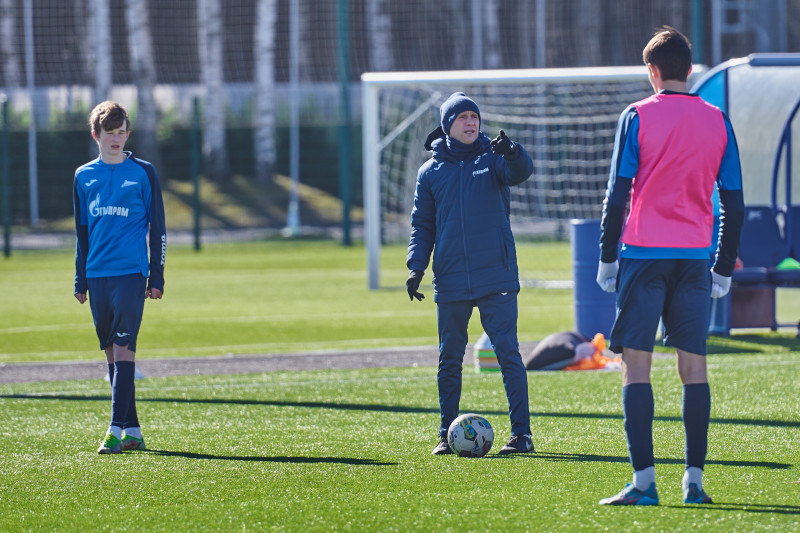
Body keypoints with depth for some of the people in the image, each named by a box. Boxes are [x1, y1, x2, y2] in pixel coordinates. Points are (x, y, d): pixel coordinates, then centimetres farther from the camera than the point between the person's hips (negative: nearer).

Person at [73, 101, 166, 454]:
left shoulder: (142, 173, 2)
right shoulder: (84, 177, 12)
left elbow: (158, 229, 3)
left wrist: (157, 278, -2)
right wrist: (81, 281, 14)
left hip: (131, 273, -4)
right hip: (98, 276, 4)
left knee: (124, 349, -13)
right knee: (112, 352, 6)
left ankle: (117, 429, -16)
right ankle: (133, 431, 12)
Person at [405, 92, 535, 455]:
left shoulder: (492, 158, 3)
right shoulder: (431, 171, 9)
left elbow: (520, 172, -18)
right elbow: (422, 225, 13)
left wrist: (512, 153, -40)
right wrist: (416, 266, 0)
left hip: (496, 277, -2)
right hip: (451, 282, 3)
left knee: (508, 354, -8)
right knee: (449, 359, 7)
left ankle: (521, 432, -6)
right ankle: (447, 434, 16)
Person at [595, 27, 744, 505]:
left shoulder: (637, 117, -3)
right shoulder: (718, 122, 7)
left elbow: (618, 195, -4)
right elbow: (734, 205, 9)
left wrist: (607, 259, 3)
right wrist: (724, 270, 16)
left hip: (644, 251, -3)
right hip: (695, 256, 3)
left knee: (636, 364, -2)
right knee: (694, 365, 8)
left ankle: (644, 481, -9)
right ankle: (694, 480, 4)